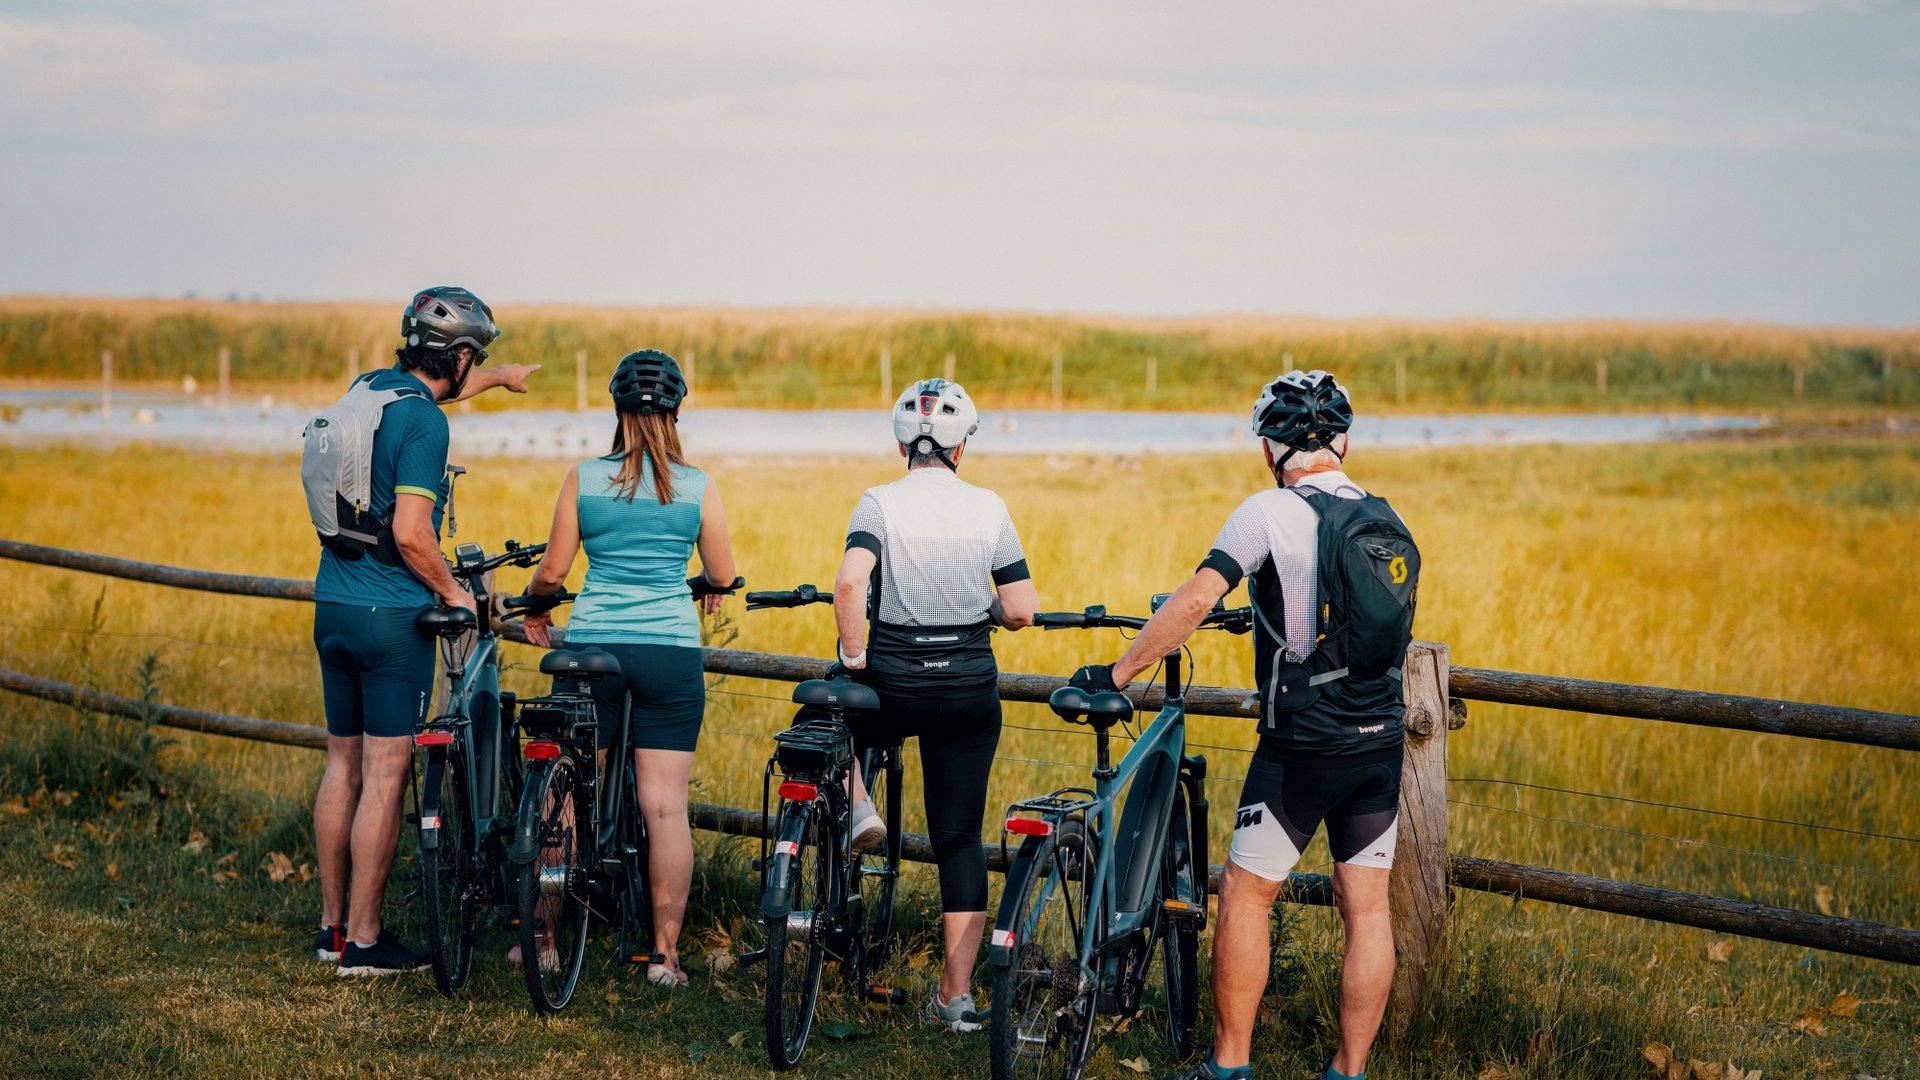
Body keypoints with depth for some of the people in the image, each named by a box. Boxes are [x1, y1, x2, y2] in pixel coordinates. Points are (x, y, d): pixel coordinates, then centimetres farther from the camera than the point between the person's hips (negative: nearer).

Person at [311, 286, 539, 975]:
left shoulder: (369, 387, 9)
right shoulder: (425, 423, -17)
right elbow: (410, 535, -22)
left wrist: (499, 377, 48)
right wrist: (452, 592, -5)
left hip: (332, 605, 8)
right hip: (392, 615, -8)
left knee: (343, 764, 14)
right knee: (385, 775, -2)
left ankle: (332, 924, 20)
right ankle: (364, 940, 1)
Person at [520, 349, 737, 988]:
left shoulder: (584, 478, -2)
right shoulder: (698, 488, -1)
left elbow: (551, 571, 1)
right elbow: (723, 577, 8)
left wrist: (533, 610, 22)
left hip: (593, 646, 0)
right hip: (673, 651, 0)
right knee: (666, 807, 1)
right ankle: (666, 953, 3)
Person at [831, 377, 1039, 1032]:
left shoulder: (880, 503, -6)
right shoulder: (988, 508, 0)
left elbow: (849, 583, -23)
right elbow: (1022, 611, -2)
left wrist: (854, 658, -10)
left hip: (894, 683, -2)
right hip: (970, 685, 2)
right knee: (960, 838, 9)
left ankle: (858, 808, 9)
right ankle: (957, 995, 8)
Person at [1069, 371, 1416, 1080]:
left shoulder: (1271, 513, -10)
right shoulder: (1388, 520, 9)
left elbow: (1194, 600, -18)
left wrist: (1115, 675, -11)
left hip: (1303, 745, -5)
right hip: (1382, 742, 6)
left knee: (1245, 894, 6)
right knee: (1367, 908, 8)